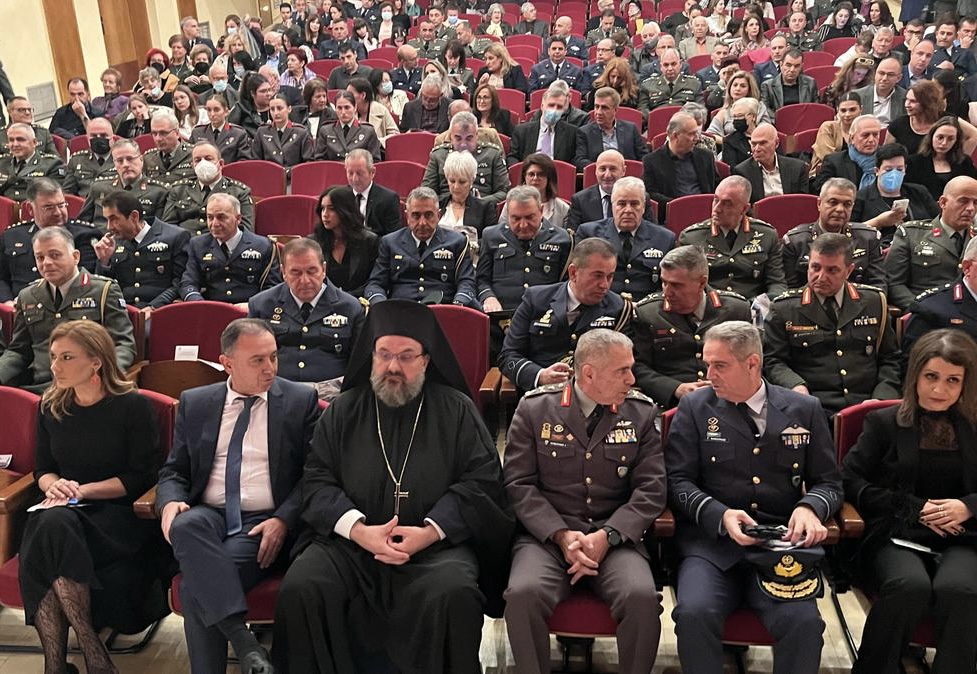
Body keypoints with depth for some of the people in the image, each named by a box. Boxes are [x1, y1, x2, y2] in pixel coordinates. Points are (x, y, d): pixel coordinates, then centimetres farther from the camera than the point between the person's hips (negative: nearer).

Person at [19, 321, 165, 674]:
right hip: (64, 514, 4)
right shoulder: (51, 408, 10)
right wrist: (53, 486, -5)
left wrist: (84, 490, -14)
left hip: (118, 515, -4)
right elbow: (42, 470, 18)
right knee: (48, 525, -32)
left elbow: (143, 477, -7)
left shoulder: (133, 406, -5)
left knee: (56, 524, -35)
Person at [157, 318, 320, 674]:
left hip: (265, 524, -3)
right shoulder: (194, 403, 13)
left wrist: (284, 520, -15)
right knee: (185, 524, -34)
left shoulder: (300, 400, 4)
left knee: (197, 587, -28)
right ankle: (245, 644, -37)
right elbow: (174, 471, 14)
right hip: (208, 516, 3)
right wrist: (170, 502, -10)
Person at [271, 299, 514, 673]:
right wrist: (359, 530, -13)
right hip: (350, 541, 2)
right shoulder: (343, 410, 12)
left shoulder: (457, 409, 8)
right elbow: (317, 481, 6)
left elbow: (482, 480, 1)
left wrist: (431, 530, -13)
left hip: (436, 544, -2)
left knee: (455, 594, -32)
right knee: (299, 589, -24)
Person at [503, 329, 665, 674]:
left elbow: (651, 488, 2)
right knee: (523, 594, -30)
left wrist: (607, 536, -13)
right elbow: (519, 484, -1)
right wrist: (561, 535, -14)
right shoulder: (534, 408, 3)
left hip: (616, 536, 1)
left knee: (642, 598, -28)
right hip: (547, 533, -1)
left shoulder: (641, 412, 7)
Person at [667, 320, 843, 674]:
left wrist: (810, 507, -9)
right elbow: (678, 481, 4)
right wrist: (720, 515, -14)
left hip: (783, 543, 1)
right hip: (712, 541, -1)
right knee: (694, 613, -29)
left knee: (804, 622, -27)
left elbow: (829, 482, 15)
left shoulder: (804, 410, 11)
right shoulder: (694, 407, 8)